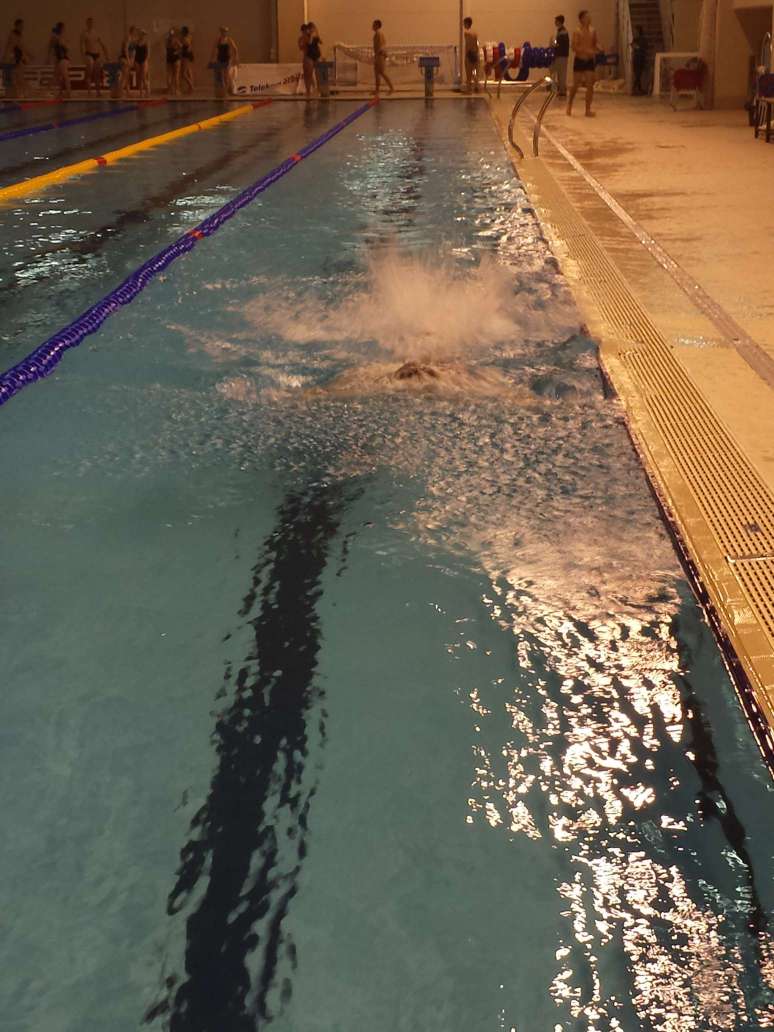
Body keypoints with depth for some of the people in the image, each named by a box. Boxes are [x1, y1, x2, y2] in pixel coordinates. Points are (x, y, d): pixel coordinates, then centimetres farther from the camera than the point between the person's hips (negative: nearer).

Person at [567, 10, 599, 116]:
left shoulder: (593, 31, 4)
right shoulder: (577, 32, -9)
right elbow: (574, 48, -16)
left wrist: (598, 48, -8)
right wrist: (587, 51, -26)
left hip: (590, 61, 3)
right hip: (579, 60, -3)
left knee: (590, 85, -3)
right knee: (576, 85, 4)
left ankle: (588, 109, 2)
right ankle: (569, 104, 27)